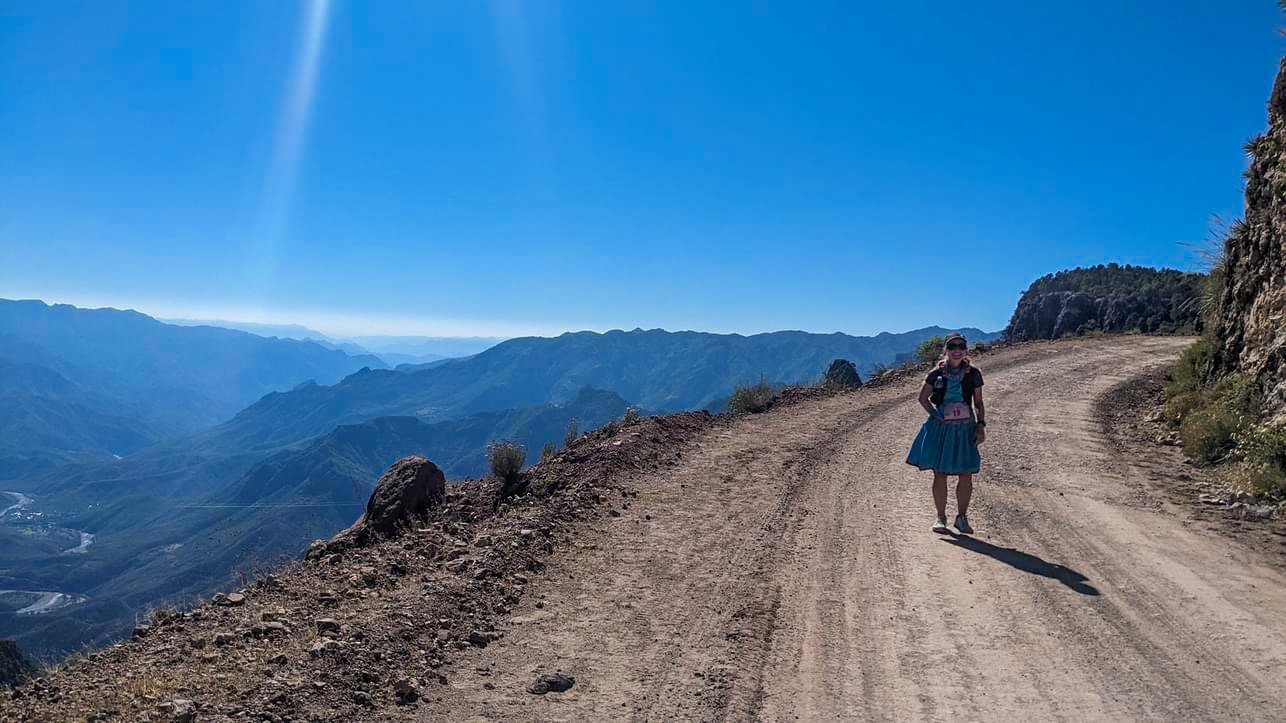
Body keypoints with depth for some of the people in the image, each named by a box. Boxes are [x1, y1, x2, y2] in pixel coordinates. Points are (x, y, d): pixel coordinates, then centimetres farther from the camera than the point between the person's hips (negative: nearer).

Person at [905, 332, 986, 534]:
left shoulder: (973, 373, 2)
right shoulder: (937, 373, -1)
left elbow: (979, 403, 8)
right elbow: (923, 398, 10)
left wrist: (981, 425, -3)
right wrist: (935, 415, -3)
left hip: (965, 429, 1)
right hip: (940, 428, -1)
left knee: (966, 475, 1)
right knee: (940, 474, 2)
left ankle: (962, 517, 17)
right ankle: (940, 517, 15)